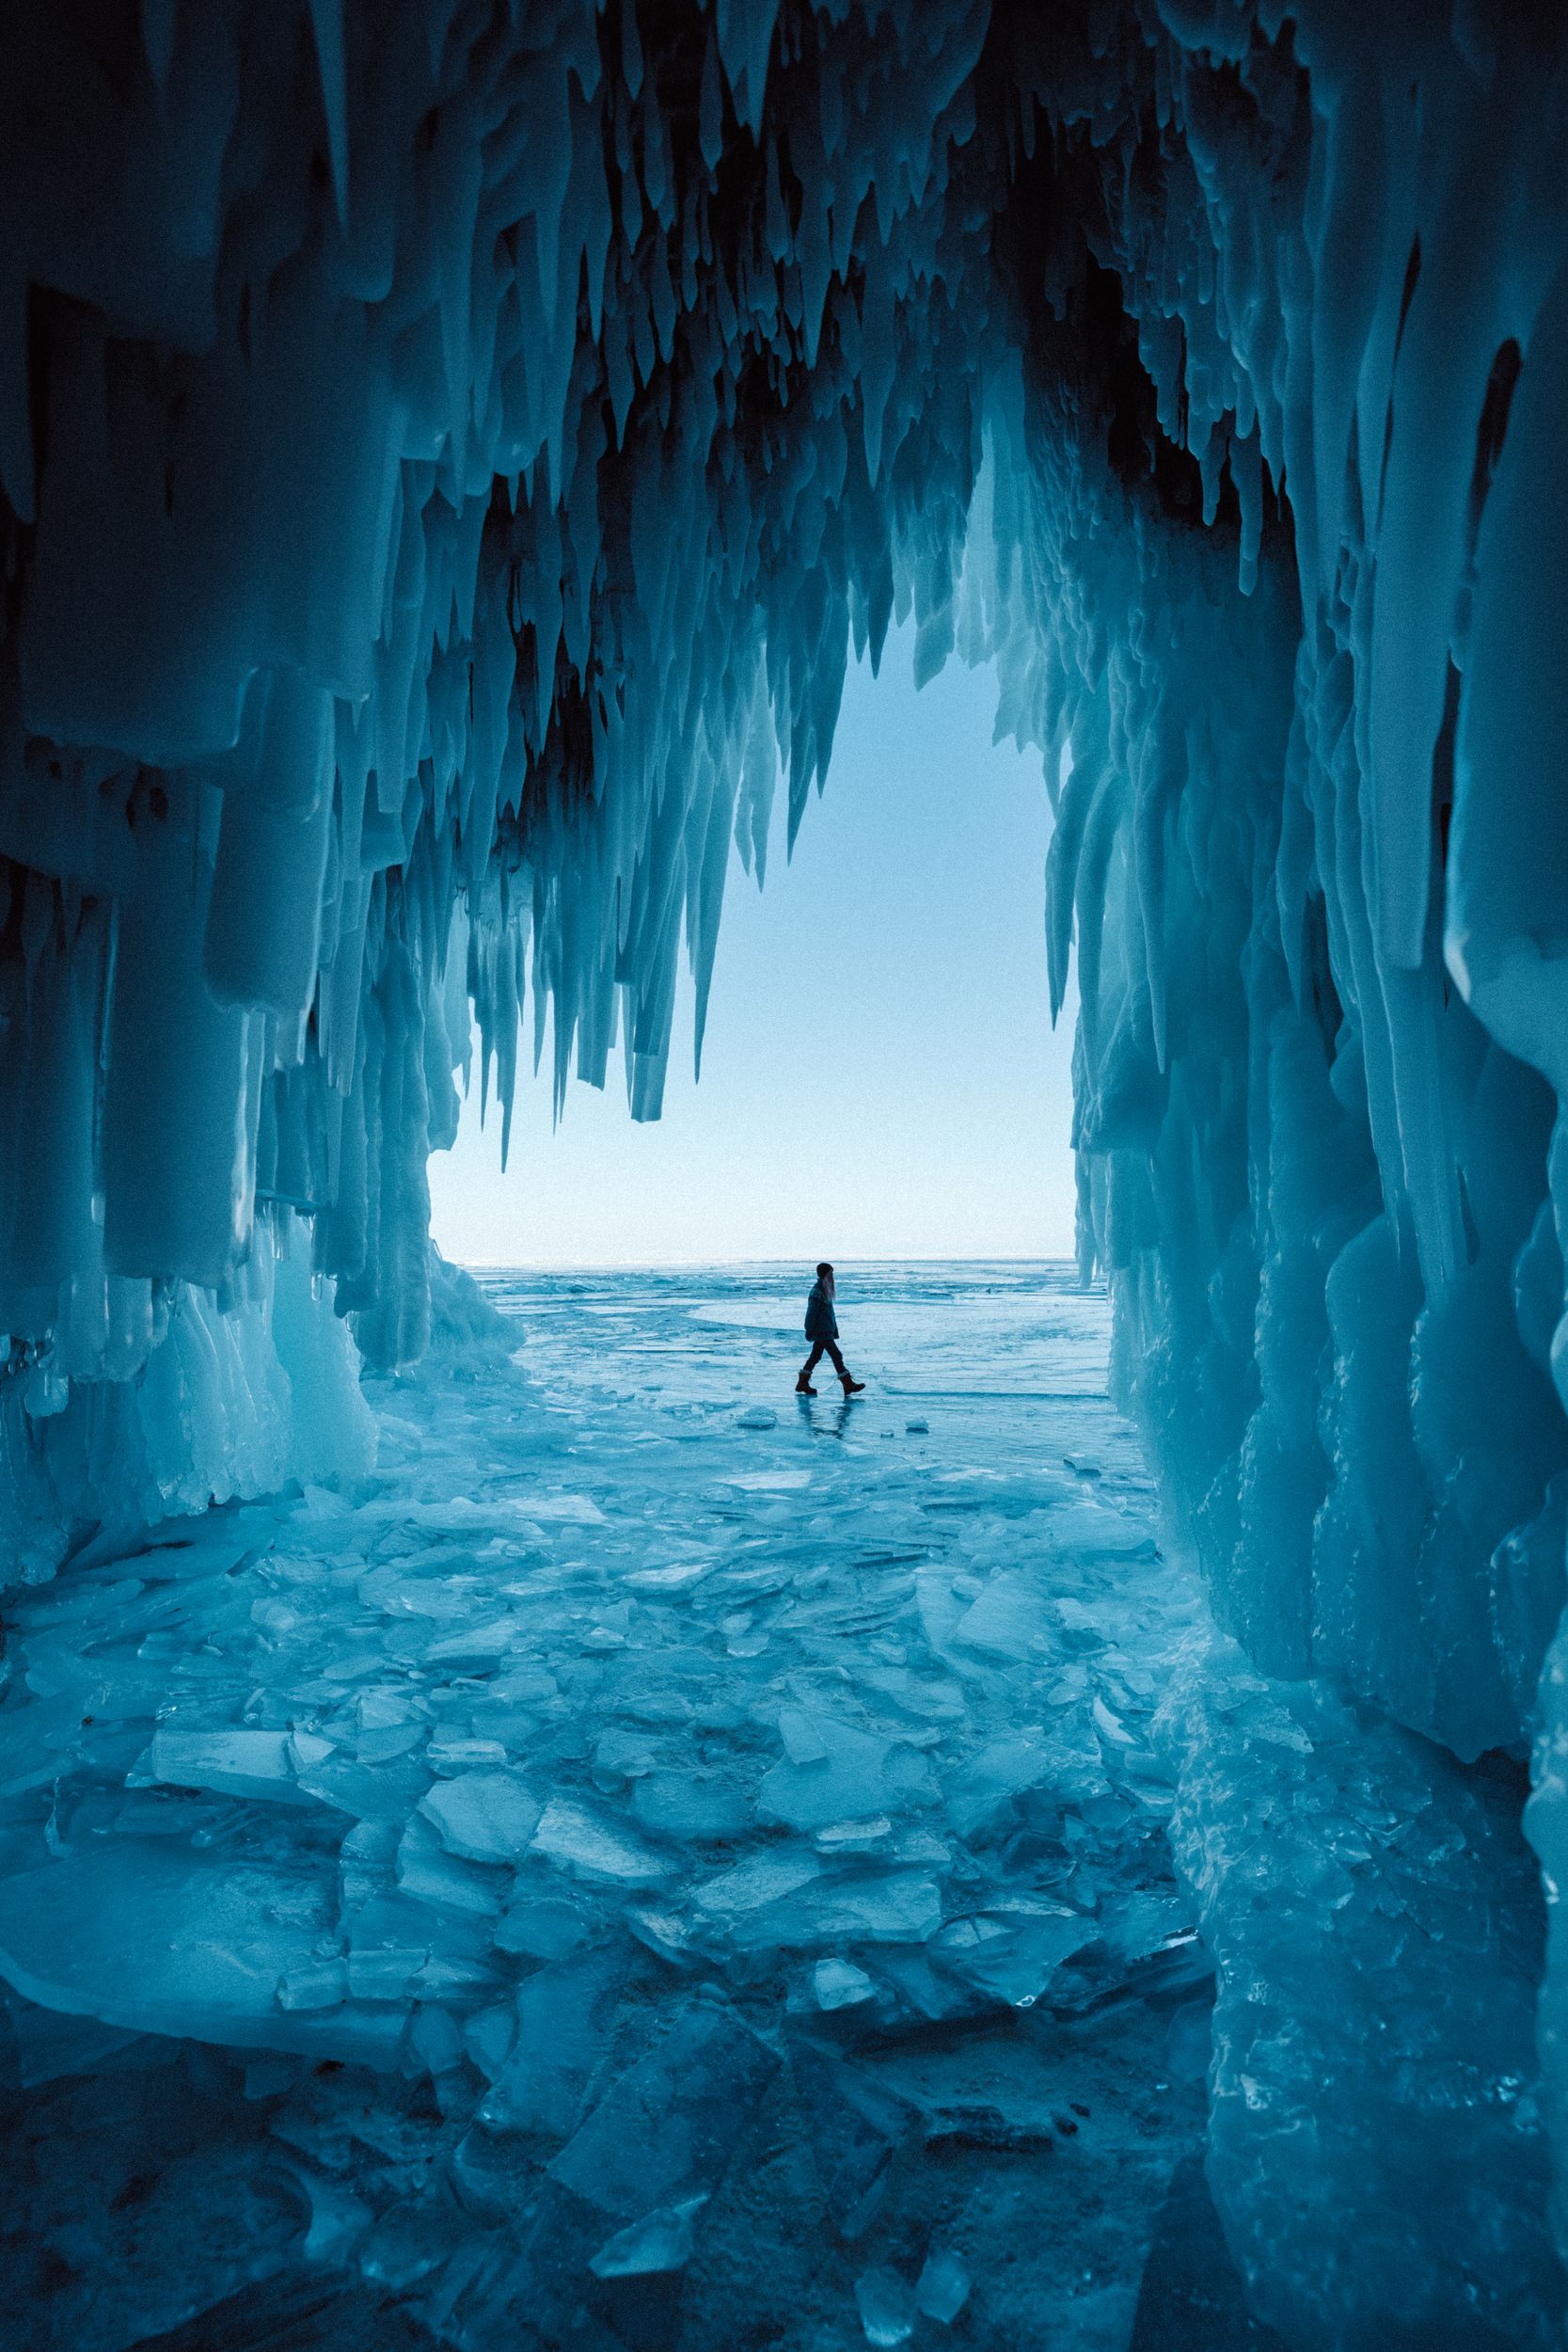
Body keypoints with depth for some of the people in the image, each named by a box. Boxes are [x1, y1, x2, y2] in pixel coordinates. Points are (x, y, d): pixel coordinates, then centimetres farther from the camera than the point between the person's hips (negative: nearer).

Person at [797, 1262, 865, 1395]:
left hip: (827, 1331, 10)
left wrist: (835, 1330, 21)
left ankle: (802, 1384, 18)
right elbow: (811, 1313, -17)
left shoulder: (825, 1290, 14)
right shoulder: (817, 1291, -16)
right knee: (836, 1355, -7)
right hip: (821, 1331, -10)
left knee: (815, 1357, 13)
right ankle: (848, 1385, -4)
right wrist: (809, 1331, -16)